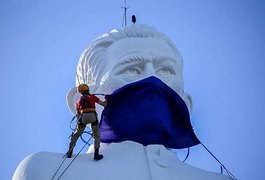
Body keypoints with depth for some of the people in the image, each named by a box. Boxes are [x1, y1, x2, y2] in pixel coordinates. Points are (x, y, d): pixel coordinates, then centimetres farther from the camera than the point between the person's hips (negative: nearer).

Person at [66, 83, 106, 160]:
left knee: (76, 134, 20)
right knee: (97, 135, 13)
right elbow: (103, 104, 15)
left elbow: (77, 113, 21)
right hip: (92, 116, -2)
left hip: (83, 117, 2)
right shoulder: (92, 97, 14)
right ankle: (96, 154, 4)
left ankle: (70, 152, 22)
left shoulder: (79, 100, 23)